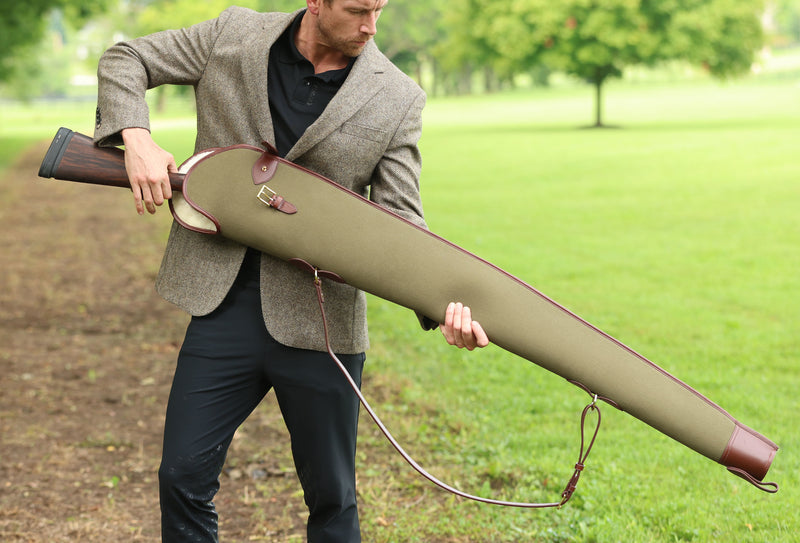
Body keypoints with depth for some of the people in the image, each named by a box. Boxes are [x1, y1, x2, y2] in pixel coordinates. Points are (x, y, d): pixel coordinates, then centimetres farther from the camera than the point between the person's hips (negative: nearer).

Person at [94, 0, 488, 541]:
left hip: (319, 319, -1)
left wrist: (446, 302, -22)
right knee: (183, 479, 5)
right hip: (222, 304, 1)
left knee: (331, 498, 10)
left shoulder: (397, 99, -2)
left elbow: (400, 222, -4)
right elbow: (124, 61, 11)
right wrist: (136, 138, -10)